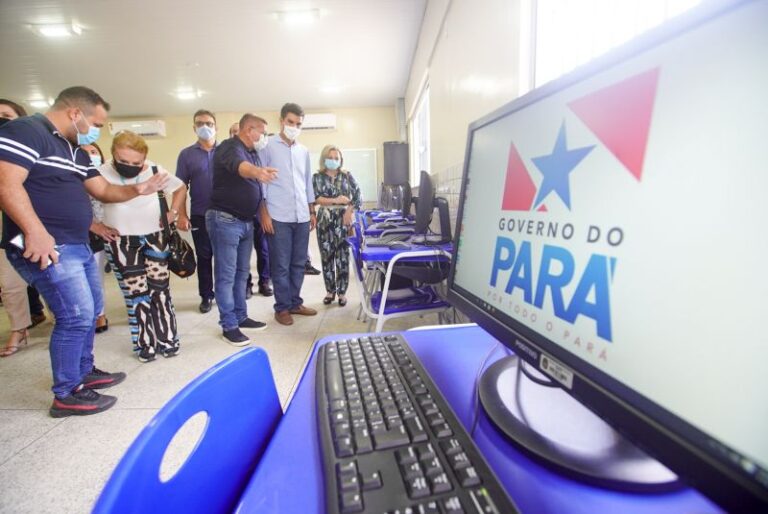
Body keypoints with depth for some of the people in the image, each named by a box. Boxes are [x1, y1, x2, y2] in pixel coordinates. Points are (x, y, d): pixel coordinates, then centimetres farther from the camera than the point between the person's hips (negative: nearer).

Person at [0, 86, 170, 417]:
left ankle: (84, 372, 33)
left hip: (77, 246, 10)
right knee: (76, 315, -8)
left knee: (90, 310, 16)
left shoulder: (75, 151, 18)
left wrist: (138, 189, 0)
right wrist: (35, 232, -29)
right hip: (46, 247, -10)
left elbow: (103, 190, 17)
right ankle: (67, 395, 8)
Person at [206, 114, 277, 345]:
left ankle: (241, 317, 25)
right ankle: (229, 326, 8)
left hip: (246, 221, 9)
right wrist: (256, 171, -57)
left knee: (241, 273, 14)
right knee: (226, 276, -1)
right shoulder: (230, 148, -13)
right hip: (225, 220, -9)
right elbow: (239, 165, -37)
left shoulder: (253, 153, 15)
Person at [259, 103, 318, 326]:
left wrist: (312, 211, 15)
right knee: (281, 265, 1)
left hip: (302, 216, 5)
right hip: (278, 217, -5)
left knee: (299, 263, 10)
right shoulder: (268, 147, 1)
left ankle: (295, 302, 23)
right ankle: (282, 307, 14)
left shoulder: (304, 151, 16)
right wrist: (264, 213, -10)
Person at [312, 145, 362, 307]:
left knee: (343, 256, 0)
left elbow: (358, 196, 4)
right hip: (325, 220, 1)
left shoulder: (347, 175, 9)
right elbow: (316, 198, -7)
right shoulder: (318, 177, 6)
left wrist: (349, 210, -11)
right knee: (327, 256, 5)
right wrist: (336, 200, -19)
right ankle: (330, 290, 18)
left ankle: (342, 291, 10)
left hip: (344, 219, 0)